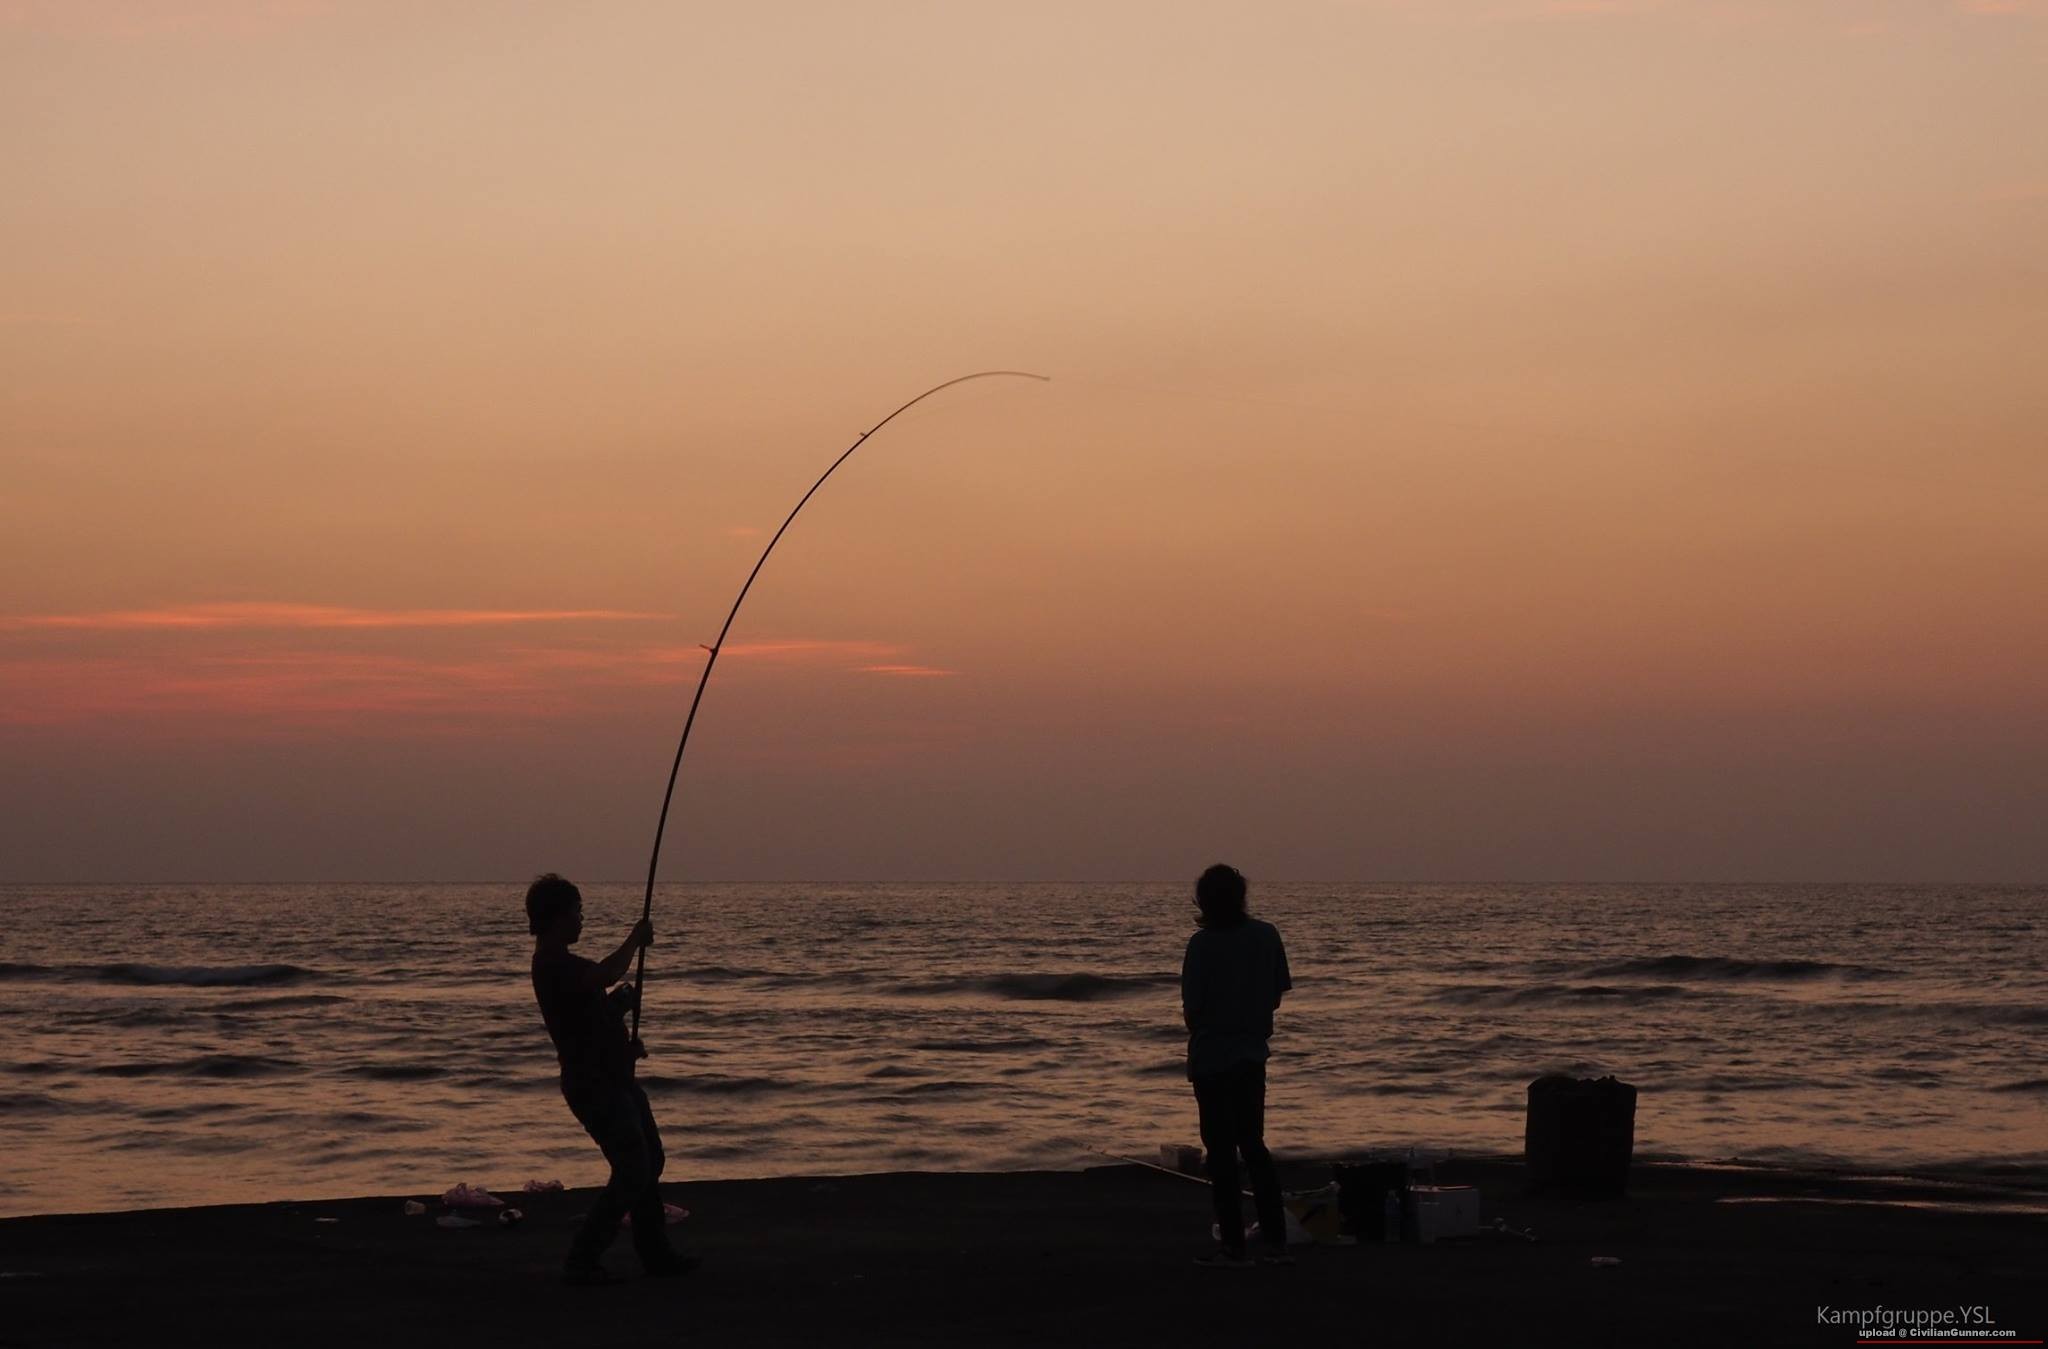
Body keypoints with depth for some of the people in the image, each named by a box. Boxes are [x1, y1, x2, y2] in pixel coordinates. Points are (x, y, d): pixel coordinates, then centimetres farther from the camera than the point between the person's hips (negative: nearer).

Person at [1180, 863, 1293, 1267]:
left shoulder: (1203, 943, -16)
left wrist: (1200, 1032, 6)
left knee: (1221, 1149, 3)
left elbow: (1191, 1004, -14)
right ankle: (1276, 1241, 10)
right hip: (1253, 1053, 5)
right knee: (1253, 1145, 15)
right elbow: (1277, 993, 6)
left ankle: (1233, 1245, 4)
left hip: (1211, 1056, -5)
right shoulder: (1267, 936, 0)